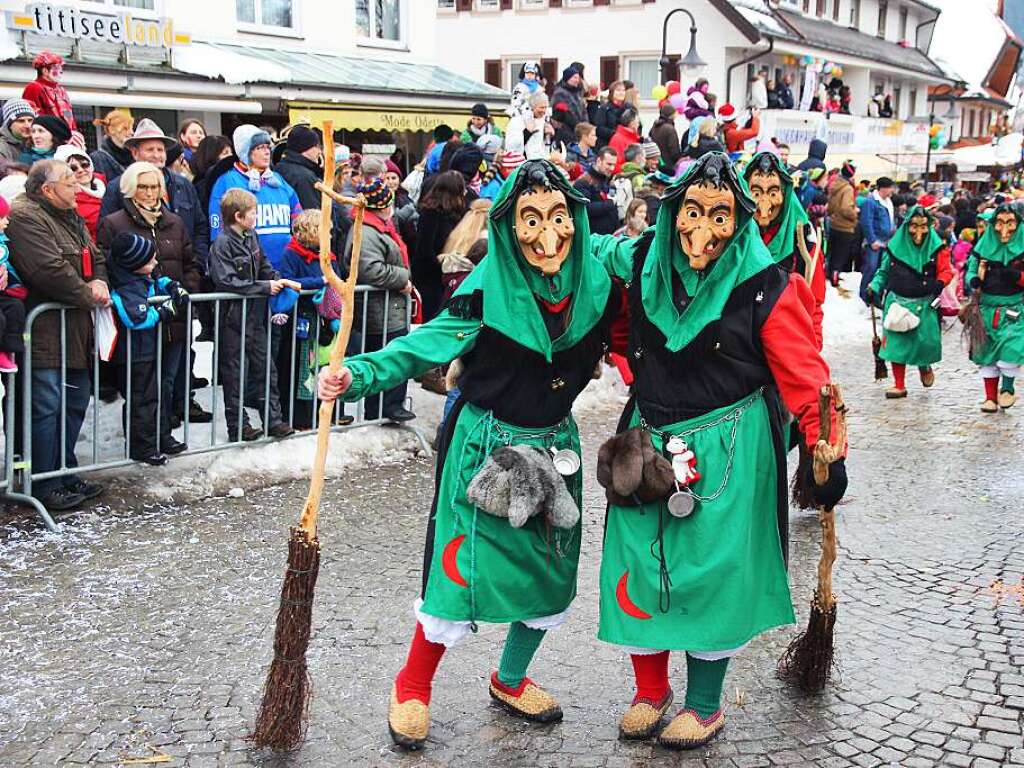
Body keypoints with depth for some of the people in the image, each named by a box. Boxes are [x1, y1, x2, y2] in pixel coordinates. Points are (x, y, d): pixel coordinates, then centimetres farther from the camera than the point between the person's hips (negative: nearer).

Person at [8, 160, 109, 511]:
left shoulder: (72, 218, 17)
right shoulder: (25, 218, -14)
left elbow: (96, 257, 21)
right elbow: (50, 271, -23)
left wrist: (99, 281, -2)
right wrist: (90, 295, -13)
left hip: (75, 330, 10)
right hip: (46, 330, -10)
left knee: (75, 401, 15)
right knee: (47, 407, -5)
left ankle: (66, 474, 27)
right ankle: (43, 486, 3)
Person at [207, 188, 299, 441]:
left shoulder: (252, 237, 8)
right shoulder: (222, 244, -16)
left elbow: (264, 267, 17)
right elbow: (226, 282, -25)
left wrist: (280, 281, -2)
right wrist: (265, 287, -23)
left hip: (255, 315, 7)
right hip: (234, 318, -7)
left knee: (265, 368, 11)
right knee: (235, 373, 3)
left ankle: (273, 419, 18)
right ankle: (238, 427, 12)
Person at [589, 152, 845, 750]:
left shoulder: (766, 289, -12)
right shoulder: (645, 263, -2)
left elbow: (805, 376, -10)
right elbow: (594, 249, 20)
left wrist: (824, 452, -14)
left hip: (728, 449, -4)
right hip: (649, 442, 4)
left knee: (712, 571, 3)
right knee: (639, 562, 7)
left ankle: (705, 705, 24)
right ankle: (651, 691, 28)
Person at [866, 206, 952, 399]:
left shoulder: (936, 247, 0)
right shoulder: (895, 246, 2)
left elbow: (946, 270, 4)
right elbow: (884, 271, 10)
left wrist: (940, 282, -16)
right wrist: (874, 287, -3)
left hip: (925, 304, -1)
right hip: (897, 301, 1)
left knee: (927, 340, -9)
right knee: (896, 342, -3)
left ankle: (925, 365, 28)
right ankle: (899, 385, 9)